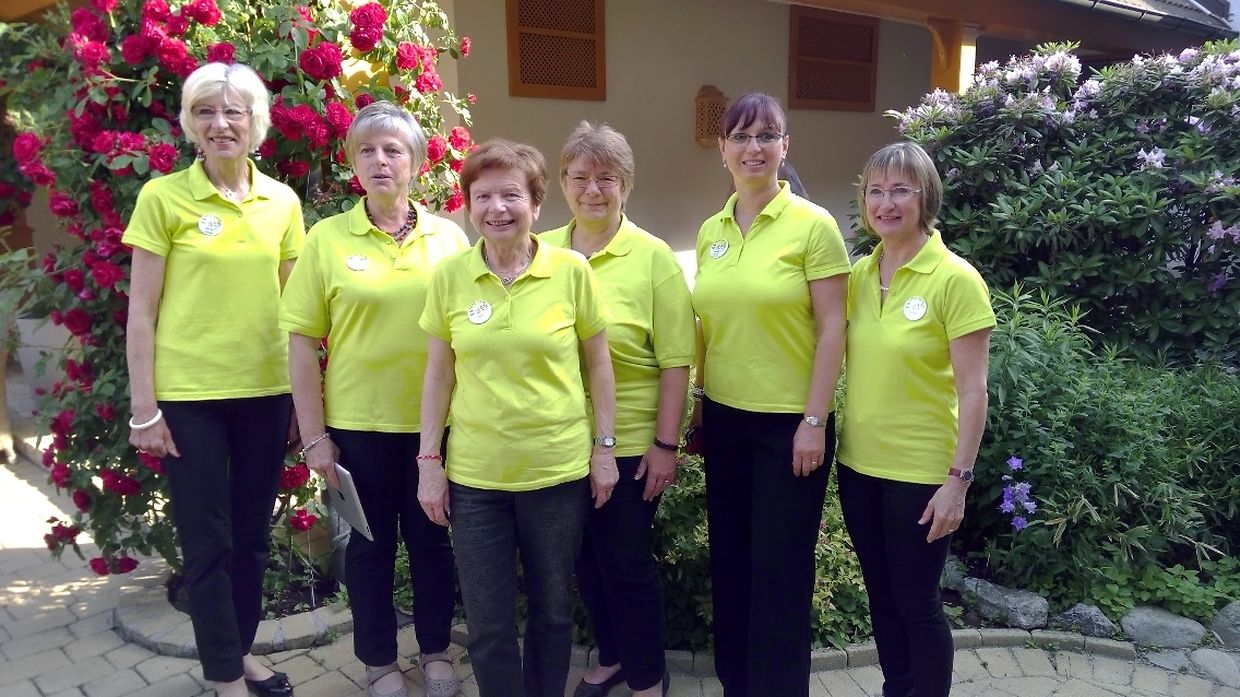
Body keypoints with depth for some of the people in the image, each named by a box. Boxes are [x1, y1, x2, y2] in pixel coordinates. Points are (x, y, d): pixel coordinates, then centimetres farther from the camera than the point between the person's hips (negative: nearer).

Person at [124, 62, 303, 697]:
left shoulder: (283, 202, 4)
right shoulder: (163, 197, -6)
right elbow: (142, 311, -5)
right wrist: (144, 408, -7)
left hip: (267, 389, 4)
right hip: (188, 394, -3)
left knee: (252, 532, 16)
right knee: (207, 540, 6)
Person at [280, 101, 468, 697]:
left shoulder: (449, 238, 1)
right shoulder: (327, 238, -3)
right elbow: (302, 341, -3)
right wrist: (314, 435, -6)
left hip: (437, 421, 1)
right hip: (358, 423, -1)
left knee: (432, 538, 13)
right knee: (370, 543, 12)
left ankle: (436, 649, 34)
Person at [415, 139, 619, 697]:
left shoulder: (571, 270, -6)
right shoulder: (449, 275, -2)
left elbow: (597, 362, 2)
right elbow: (438, 373, 4)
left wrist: (605, 446, 1)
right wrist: (429, 459, 2)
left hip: (559, 469, 0)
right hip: (474, 474, 1)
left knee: (553, 610, 16)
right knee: (488, 624, 9)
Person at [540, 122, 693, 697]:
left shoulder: (653, 257, -7)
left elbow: (675, 362, -8)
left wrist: (666, 444, -11)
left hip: (629, 444, -4)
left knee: (626, 561, 7)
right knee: (585, 558, 17)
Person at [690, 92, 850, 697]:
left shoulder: (813, 224, -10)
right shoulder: (711, 231, 6)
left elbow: (831, 329, -11)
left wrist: (814, 421, -14)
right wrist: (697, 402, 11)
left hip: (789, 421, -5)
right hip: (725, 417, 6)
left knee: (780, 568, 6)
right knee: (730, 558, 16)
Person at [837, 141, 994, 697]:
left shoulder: (955, 279, -13)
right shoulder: (858, 274, 3)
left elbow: (972, 391, -13)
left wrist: (958, 479, -15)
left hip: (920, 471, -5)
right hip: (858, 462, 6)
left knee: (916, 602, 8)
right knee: (880, 594, 18)